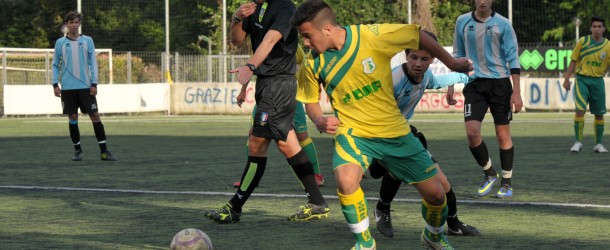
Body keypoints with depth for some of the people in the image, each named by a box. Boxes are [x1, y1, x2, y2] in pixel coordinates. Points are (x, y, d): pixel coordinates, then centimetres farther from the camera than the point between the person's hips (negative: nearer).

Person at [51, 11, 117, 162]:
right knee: (73, 118, 3)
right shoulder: (60, 43, 5)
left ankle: (104, 151, -2)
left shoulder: (87, 41, 5)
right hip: (68, 87, 0)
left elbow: (93, 63, 4)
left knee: (95, 116, -4)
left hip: (85, 86, 0)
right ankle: (77, 150, 15)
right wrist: (55, 84, -1)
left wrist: (94, 83, -3)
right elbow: (56, 65, 9)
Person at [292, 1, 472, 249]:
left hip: (394, 131, 0)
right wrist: (319, 121, -12)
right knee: (346, 181, -31)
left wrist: (451, 63, 4)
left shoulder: (372, 35, -18)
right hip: (353, 132, 0)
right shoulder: (312, 65, -8)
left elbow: (418, 36, -4)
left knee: (435, 193, 2)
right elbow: (310, 100, 10)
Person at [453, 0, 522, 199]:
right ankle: (489, 174, 8)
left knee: (503, 134, 2)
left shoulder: (502, 24, -3)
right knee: (472, 132, -13)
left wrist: (517, 92, -10)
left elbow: (513, 58, -4)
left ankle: (507, 183, 14)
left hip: (499, 82, -2)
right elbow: (457, 55, 14)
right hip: (474, 84, 2)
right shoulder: (462, 22, 5)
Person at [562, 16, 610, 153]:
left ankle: (598, 144, 18)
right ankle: (578, 142, -7)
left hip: (598, 81, 2)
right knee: (580, 109, -15)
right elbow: (573, 61, 4)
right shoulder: (583, 41, 0)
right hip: (582, 79, -2)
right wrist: (566, 78, 0)